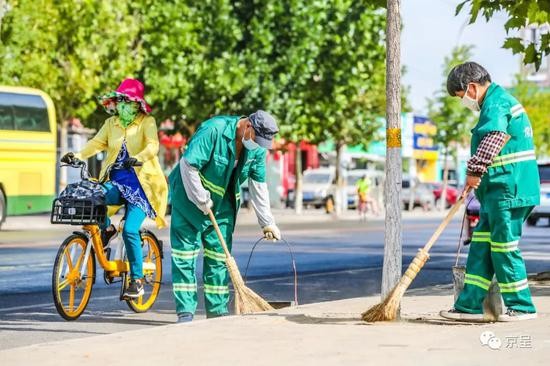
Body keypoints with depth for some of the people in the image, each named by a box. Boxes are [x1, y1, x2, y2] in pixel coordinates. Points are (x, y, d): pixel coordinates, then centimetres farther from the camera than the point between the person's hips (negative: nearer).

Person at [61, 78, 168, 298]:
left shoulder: (147, 122, 0)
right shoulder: (111, 123, 14)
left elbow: (153, 146, -16)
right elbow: (97, 143, 2)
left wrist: (138, 158, -37)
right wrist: (77, 156, -17)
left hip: (139, 183, -4)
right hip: (115, 181, 4)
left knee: (130, 230, -18)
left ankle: (137, 280, -4)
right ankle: (107, 229, 3)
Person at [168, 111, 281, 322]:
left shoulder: (258, 149, -5)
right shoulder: (214, 130, -26)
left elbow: (258, 186, 3)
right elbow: (188, 164, -25)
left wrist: (267, 223, 0)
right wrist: (202, 200, -19)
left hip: (222, 205, 6)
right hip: (190, 197, -6)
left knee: (219, 257, 6)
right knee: (184, 254, -5)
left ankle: (218, 310, 12)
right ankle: (185, 311, -3)